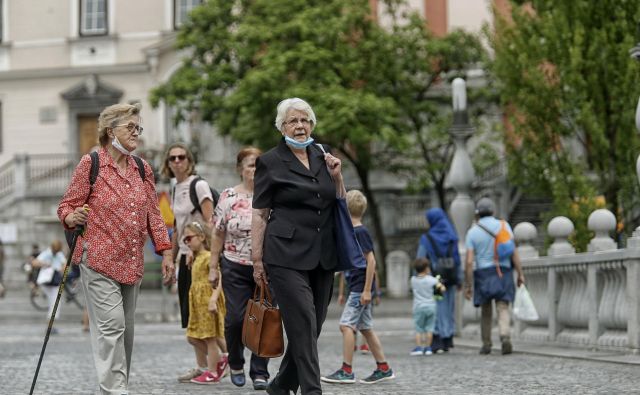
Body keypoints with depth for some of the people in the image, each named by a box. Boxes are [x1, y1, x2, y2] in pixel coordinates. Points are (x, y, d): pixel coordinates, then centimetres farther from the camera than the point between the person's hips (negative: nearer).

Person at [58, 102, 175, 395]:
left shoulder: (143, 169, 13)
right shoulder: (91, 164, -4)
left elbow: (153, 215, 16)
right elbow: (66, 206, -3)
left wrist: (165, 253, 9)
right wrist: (73, 217, -26)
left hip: (132, 263, 6)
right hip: (99, 261, -6)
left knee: (125, 329, 9)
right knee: (110, 326, -14)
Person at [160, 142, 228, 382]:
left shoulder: (199, 186, -9)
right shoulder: (175, 190, 14)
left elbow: (209, 222, -15)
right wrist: (171, 258, 18)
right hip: (185, 256, 8)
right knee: (189, 317, 5)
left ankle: (225, 354, 3)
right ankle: (201, 366, 9)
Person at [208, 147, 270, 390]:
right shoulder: (228, 197, 2)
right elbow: (218, 235, 5)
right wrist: (213, 268, 2)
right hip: (236, 267, 0)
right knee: (236, 318, -4)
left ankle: (259, 372, 7)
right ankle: (235, 364, 20)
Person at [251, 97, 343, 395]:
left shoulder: (323, 158, 14)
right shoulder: (271, 162, 0)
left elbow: (341, 206, 21)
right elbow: (259, 214, -1)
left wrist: (337, 177, 4)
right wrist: (257, 259, -5)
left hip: (322, 256, 6)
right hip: (287, 256, -6)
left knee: (314, 325, 8)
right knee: (303, 324, -13)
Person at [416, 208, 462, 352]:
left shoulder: (426, 239, -8)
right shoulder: (452, 238, 4)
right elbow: (458, 261, 4)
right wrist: (459, 279, 10)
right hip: (449, 280, 4)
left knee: (435, 310, 1)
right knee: (448, 309, 13)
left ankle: (437, 342, -5)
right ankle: (447, 342, 15)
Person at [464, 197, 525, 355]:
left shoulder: (472, 232, -2)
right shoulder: (504, 226, 0)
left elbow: (469, 261, -8)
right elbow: (513, 251, -6)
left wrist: (467, 285, -5)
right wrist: (520, 274, -2)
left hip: (483, 274, 0)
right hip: (503, 274, 0)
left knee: (486, 311, 15)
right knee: (503, 309, -3)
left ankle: (486, 345, 18)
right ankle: (505, 338, -28)